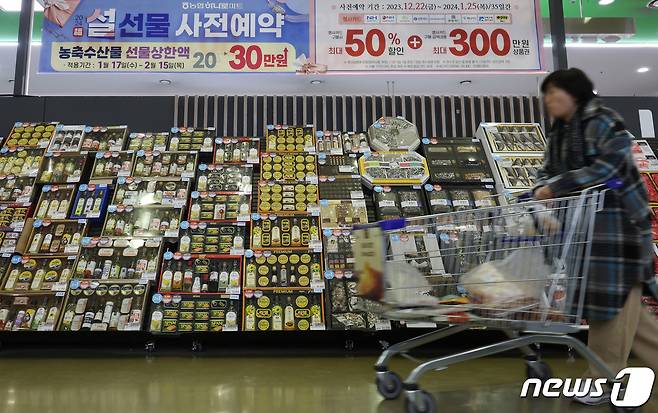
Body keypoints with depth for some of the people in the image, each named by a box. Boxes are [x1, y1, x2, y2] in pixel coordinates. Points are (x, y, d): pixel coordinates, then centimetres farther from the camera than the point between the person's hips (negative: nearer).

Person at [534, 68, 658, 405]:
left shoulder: (604, 122, -10)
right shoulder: (558, 133, 13)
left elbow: (608, 167, -22)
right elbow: (548, 172, 8)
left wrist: (557, 186, -24)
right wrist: (542, 190, -13)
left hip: (617, 222, -8)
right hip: (585, 225, 8)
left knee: (613, 297, -2)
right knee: (611, 298, 12)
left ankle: (604, 380, 9)